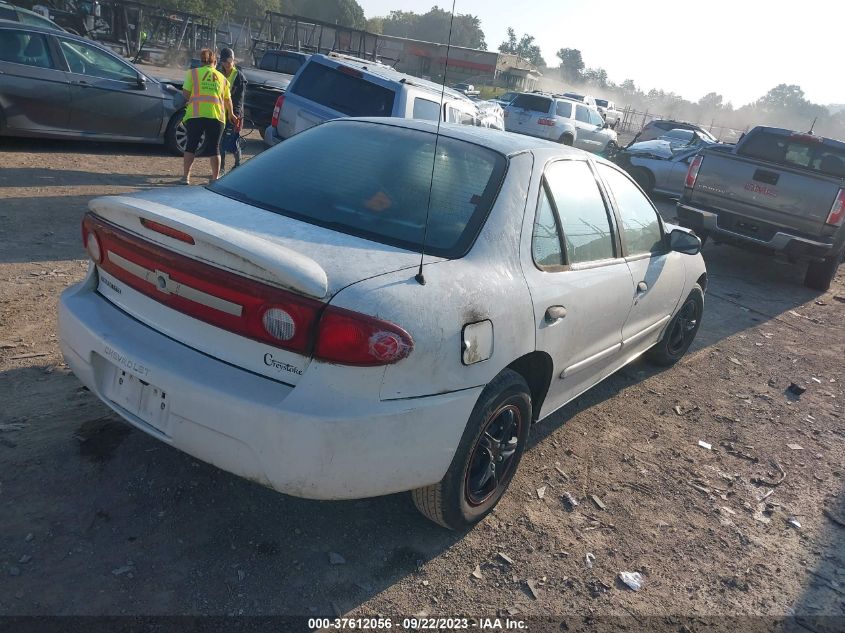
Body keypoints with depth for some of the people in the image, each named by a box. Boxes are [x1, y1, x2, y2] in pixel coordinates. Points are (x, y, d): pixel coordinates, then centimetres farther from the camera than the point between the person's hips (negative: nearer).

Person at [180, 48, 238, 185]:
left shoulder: (193, 73, 7)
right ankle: (215, 178, 8)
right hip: (216, 116, 1)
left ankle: (186, 177, 6)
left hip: (196, 114, -1)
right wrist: (231, 114, 36)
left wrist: (193, 100, 20)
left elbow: (186, 93, -1)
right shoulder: (221, 77, 15)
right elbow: (228, 99, 20)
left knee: (191, 145, 8)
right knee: (214, 147, 8)